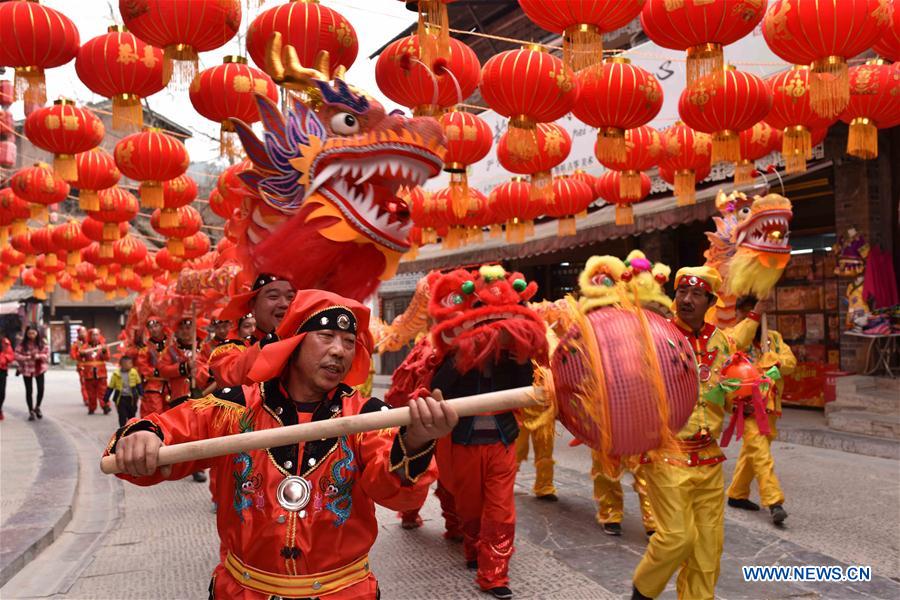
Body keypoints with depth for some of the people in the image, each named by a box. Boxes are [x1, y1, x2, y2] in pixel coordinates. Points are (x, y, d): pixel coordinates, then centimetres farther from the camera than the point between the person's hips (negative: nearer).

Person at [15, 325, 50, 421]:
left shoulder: (42, 343, -2)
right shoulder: (22, 343, -5)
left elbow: (47, 354, -3)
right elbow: (17, 355, -9)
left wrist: (37, 356, -19)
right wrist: (28, 357, -21)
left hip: (39, 369, 0)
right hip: (27, 370, 0)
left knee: (41, 389, -6)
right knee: (29, 391, 5)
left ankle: (37, 407, 20)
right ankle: (31, 411, 17)